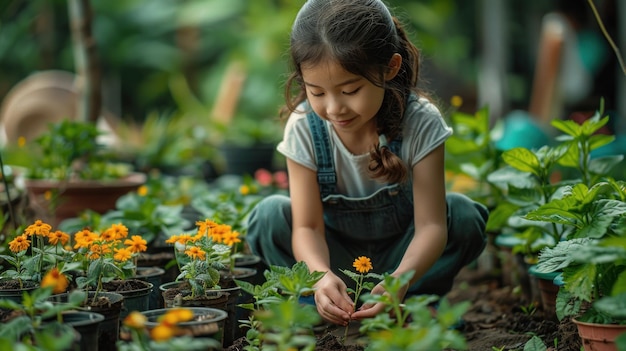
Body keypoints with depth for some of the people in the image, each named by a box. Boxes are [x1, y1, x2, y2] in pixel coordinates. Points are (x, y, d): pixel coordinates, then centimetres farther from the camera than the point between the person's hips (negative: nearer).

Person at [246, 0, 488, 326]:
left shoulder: (420, 122, -26)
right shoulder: (304, 128, -23)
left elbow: (430, 224, -30)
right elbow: (307, 226, -24)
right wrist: (321, 275, -48)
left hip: (399, 254, 0)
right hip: (336, 252, 1)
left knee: (463, 216, -27)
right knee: (268, 217, -25)